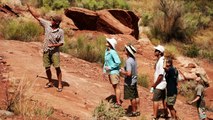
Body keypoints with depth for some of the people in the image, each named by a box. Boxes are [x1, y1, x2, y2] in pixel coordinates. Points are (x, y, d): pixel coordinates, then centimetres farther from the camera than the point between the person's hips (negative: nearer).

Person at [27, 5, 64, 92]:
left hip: (55, 51, -4)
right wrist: (29, 8, 2)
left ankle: (60, 85, 2)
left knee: (57, 68, -6)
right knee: (47, 68, 8)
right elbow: (37, 17, 2)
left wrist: (53, 45, -22)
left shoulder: (60, 31, -11)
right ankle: (50, 82, 25)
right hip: (46, 50, 4)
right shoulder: (47, 24, -2)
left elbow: (61, 43, -6)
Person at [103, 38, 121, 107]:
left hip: (114, 72, -9)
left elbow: (118, 62, -22)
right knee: (114, 87, 15)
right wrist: (104, 70, 11)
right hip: (109, 72, 9)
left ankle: (118, 102, 6)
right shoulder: (106, 51, 6)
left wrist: (110, 67, -18)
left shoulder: (113, 52, -20)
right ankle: (117, 101, 25)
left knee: (116, 87, -1)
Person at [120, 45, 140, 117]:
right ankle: (137, 110, 24)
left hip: (129, 82, -9)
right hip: (134, 80, 9)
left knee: (132, 97, 4)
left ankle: (134, 112, 15)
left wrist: (122, 72, -13)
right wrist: (124, 69, 12)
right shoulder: (133, 59, 3)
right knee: (136, 96, 15)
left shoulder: (128, 61, -24)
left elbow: (128, 73, -30)